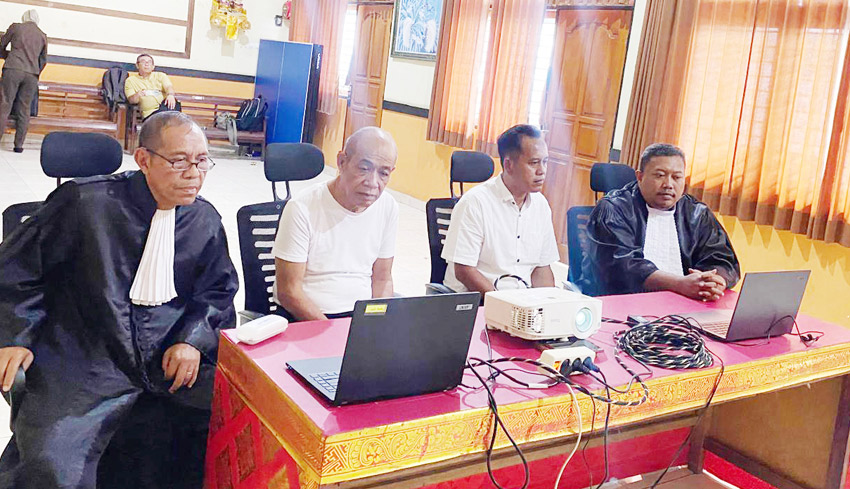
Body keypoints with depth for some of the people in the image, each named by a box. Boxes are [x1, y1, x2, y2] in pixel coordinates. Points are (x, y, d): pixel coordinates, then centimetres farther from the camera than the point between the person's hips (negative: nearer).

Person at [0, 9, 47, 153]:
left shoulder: (15, 27, 8)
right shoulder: (42, 36, 14)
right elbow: (43, 61, 18)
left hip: (13, 69, -2)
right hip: (32, 74, 2)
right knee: (24, 110, 4)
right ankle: (19, 144, 4)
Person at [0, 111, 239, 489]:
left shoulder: (206, 220, 7)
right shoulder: (86, 202, -4)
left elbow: (218, 291, 16)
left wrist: (193, 339, -3)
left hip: (174, 358, 4)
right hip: (86, 362, -3)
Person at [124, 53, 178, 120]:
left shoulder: (160, 75, 23)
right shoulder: (130, 80, 18)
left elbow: (169, 87, 3)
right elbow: (131, 100, 4)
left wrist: (170, 95, -23)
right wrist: (137, 95, -21)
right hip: (149, 113, -2)